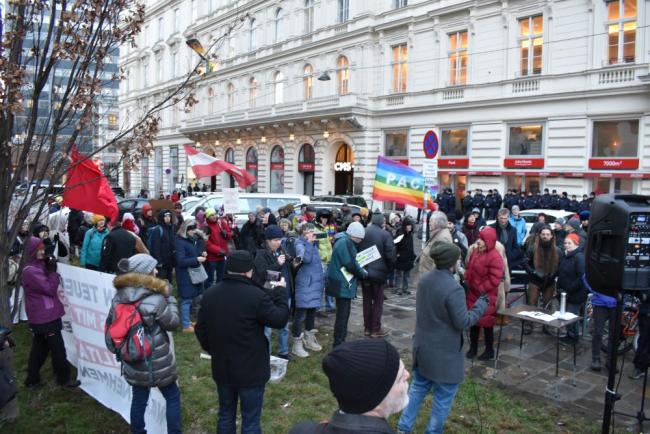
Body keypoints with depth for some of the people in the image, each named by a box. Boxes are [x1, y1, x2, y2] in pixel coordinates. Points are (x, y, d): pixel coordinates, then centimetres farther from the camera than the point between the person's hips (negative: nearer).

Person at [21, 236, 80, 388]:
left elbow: (47, 285, 15)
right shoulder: (30, 271, -20)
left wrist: (49, 269, 3)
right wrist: (52, 271, -16)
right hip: (45, 317, -9)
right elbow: (50, 289, -20)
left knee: (40, 349, 17)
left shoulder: (38, 266, 10)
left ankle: (32, 379, 27)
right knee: (58, 348, 1)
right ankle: (64, 378, 13)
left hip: (42, 317, 9)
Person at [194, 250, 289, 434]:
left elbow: (200, 329, 5)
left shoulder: (209, 294, -3)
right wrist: (280, 292, 2)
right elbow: (280, 319, -12)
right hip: (251, 370, -5)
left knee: (226, 415, 22)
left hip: (221, 368, 6)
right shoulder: (256, 295, -24)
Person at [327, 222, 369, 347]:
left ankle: (340, 342, 26)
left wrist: (360, 271, 6)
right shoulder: (345, 242, -19)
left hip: (343, 284, 10)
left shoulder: (345, 241, 13)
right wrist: (363, 273, -7)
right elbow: (351, 265, -22)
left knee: (344, 314, 16)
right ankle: (338, 344, 5)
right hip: (343, 285, -10)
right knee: (343, 315, -3)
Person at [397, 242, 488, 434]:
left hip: (422, 346, 8)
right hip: (444, 352, -8)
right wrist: (481, 305, -8)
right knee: (443, 396, 10)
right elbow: (462, 323, -20)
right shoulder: (454, 288, -26)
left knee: (418, 387, 21)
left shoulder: (424, 279, 0)